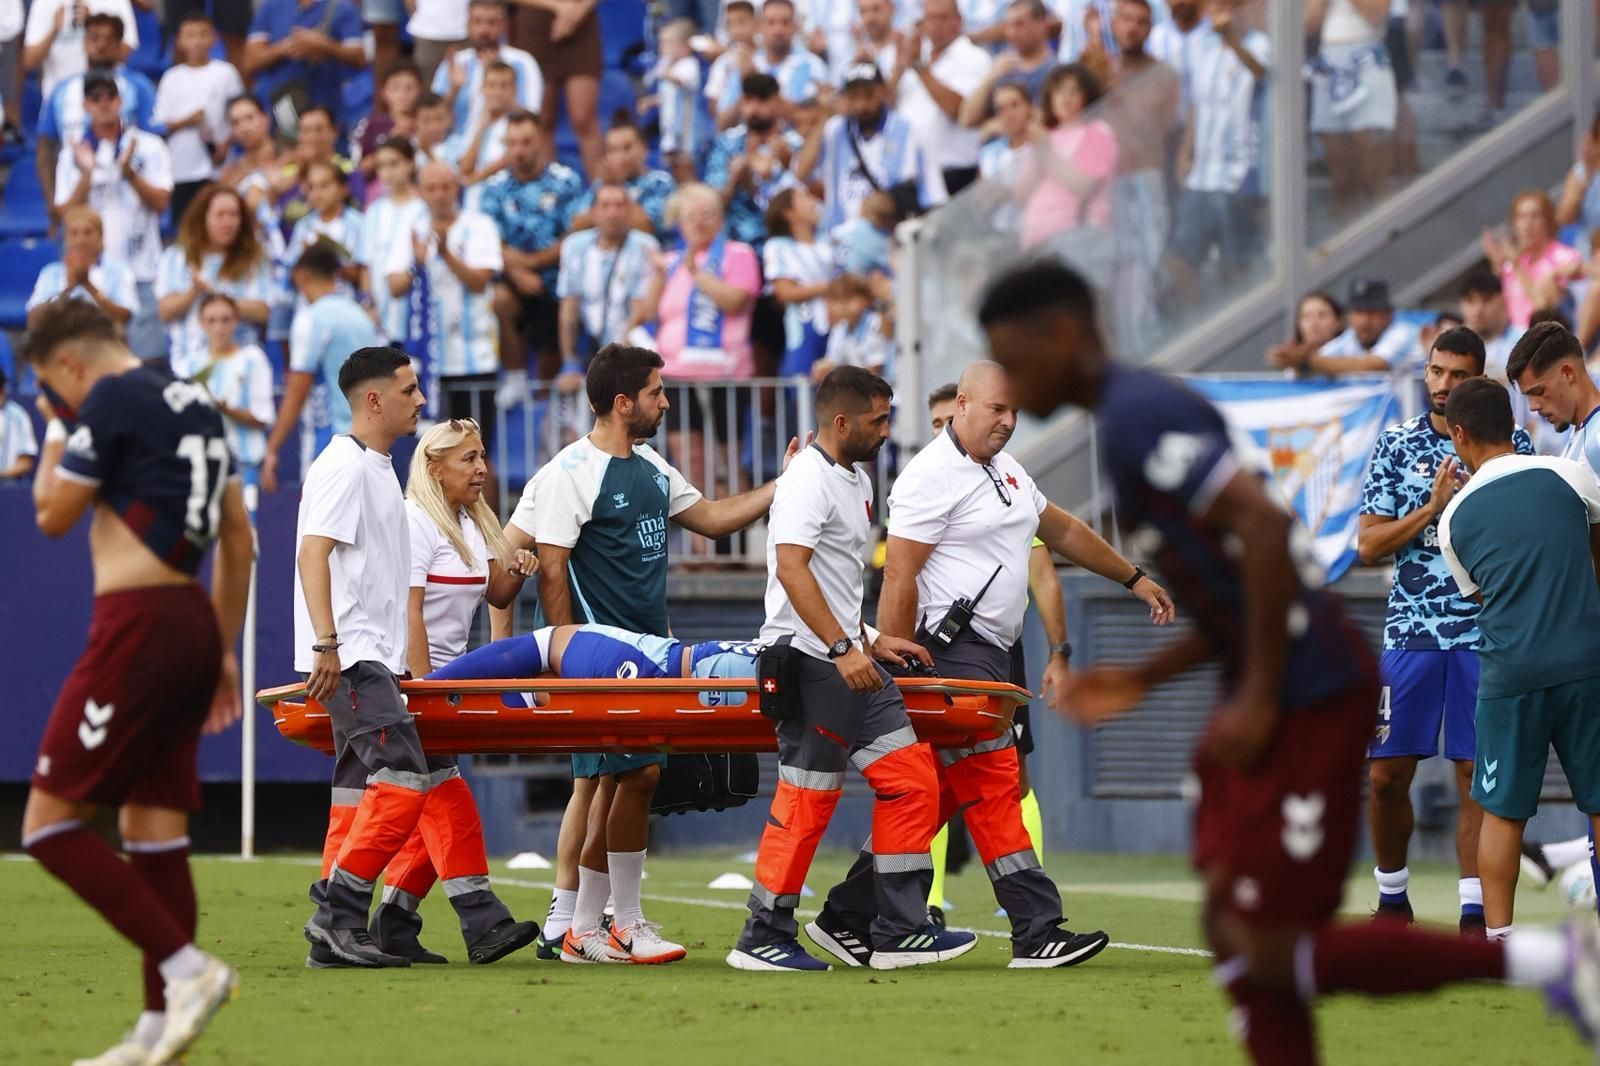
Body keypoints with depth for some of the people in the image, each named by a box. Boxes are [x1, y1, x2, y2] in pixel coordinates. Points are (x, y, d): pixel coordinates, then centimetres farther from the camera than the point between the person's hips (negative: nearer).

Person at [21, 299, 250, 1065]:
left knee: (50, 825, -6)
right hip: (194, 627, 9)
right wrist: (223, 651, 25)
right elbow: (239, 541, 20)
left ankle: (186, 968, -15)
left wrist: (57, 428, 13)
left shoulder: (110, 403, -9)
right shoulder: (193, 403, 17)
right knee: (154, 832, 11)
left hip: (138, 627, -9)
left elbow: (53, 514, -2)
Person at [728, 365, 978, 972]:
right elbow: (792, 568, -24)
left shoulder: (856, 481, 18)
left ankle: (899, 933, 7)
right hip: (810, 659, -10)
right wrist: (844, 648, -28)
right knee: (807, 799, -6)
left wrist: (872, 641, 21)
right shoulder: (809, 480, -13)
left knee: (911, 779, 5)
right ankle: (763, 939, 3)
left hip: (850, 659, 10)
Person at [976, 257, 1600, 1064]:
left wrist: (1258, 701, -22)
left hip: (1307, 697, -10)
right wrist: (1143, 680, 18)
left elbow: (1263, 526, -26)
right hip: (1276, 691, 10)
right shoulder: (1136, 414, 18)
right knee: (1235, 936, 9)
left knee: (1269, 952, -8)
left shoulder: (1138, 418, -15)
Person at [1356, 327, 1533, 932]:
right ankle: (1392, 898, 19)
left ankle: (1475, 916, 0)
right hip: (1410, 630, 1)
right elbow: (1368, 547, 2)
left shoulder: (1510, 445, 4)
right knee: (1386, 775, 1)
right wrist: (1433, 507, -10)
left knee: (1476, 778, -3)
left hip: (1484, 632, -1)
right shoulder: (1397, 445, 7)